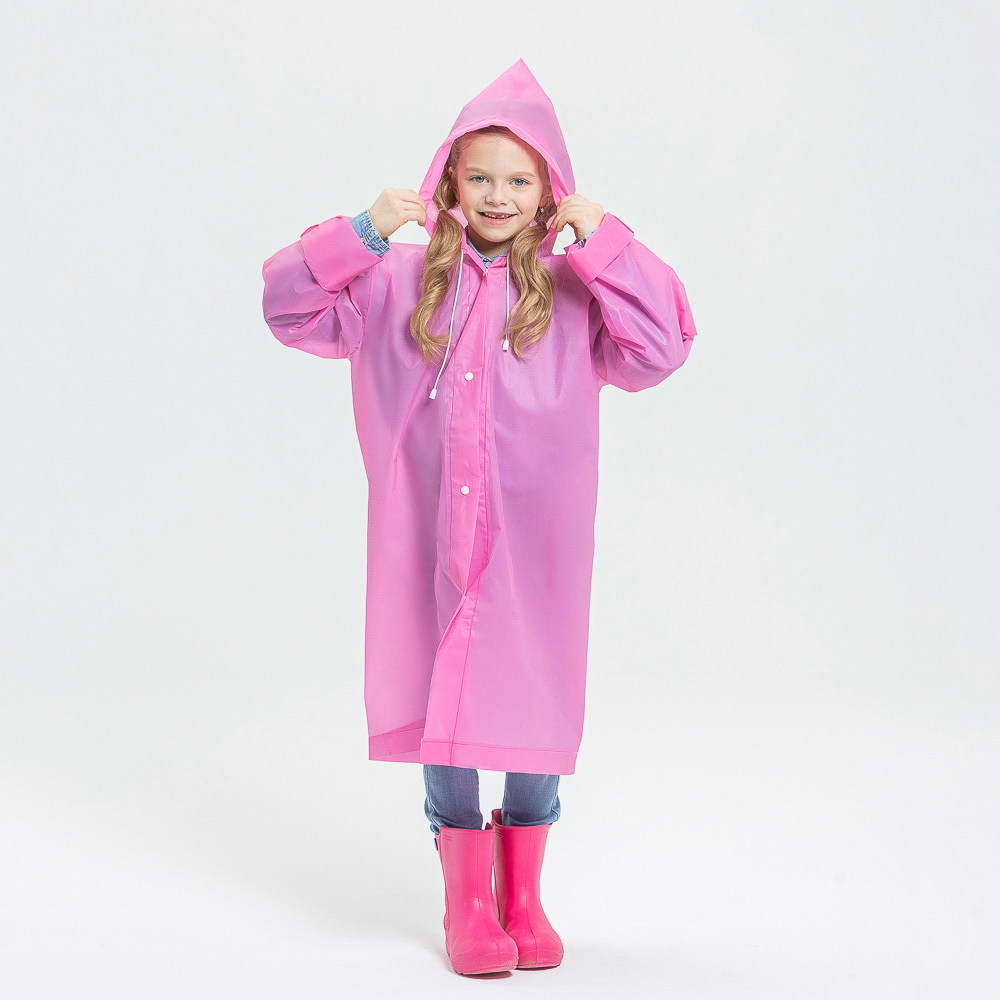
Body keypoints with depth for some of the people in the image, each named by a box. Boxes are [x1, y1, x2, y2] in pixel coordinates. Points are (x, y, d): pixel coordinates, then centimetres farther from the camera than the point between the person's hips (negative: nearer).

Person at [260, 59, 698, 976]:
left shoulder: (574, 291, 0)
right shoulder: (404, 282, 4)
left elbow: (659, 349, -12)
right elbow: (294, 310, 4)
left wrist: (604, 245, -14)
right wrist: (360, 234, -8)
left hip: (533, 549, 0)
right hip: (431, 544, 1)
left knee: (532, 715, 8)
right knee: (443, 714, 5)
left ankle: (524, 898, 26)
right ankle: (467, 906, 20)